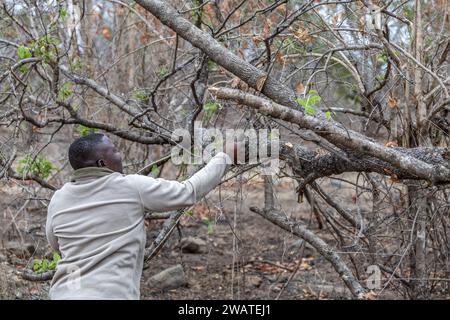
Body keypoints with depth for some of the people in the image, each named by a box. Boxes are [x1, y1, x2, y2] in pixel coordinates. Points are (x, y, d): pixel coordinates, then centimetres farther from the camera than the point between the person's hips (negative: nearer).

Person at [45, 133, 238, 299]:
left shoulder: (58, 200, 5)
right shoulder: (132, 187, -6)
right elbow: (189, 192, 2)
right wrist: (225, 158, 14)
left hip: (64, 293, 5)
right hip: (110, 294, -5)